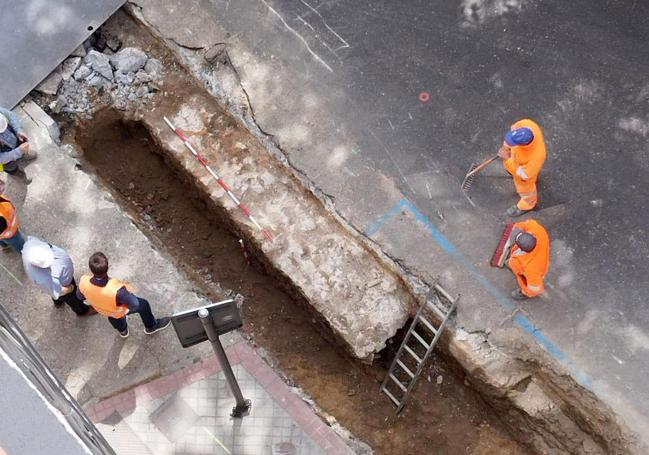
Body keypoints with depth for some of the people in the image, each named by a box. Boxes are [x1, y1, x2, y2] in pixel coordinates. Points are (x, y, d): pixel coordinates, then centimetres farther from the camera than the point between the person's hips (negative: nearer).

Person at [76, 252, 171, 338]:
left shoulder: (84, 282, -37)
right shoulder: (116, 290, -50)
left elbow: (80, 296, -12)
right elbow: (134, 304, -32)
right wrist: (127, 292, -13)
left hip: (101, 309, 5)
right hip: (120, 310, -4)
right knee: (143, 305, 25)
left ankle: (122, 330, 71)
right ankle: (151, 326, 54)